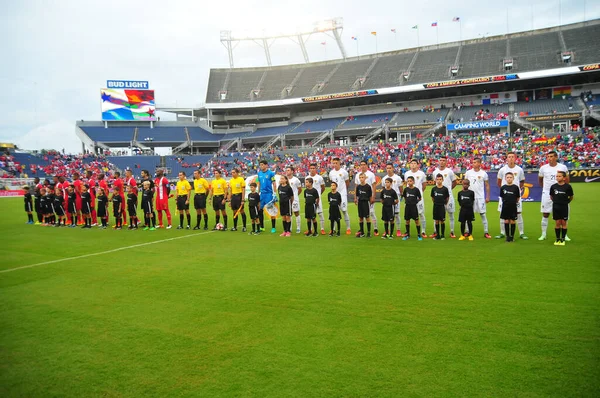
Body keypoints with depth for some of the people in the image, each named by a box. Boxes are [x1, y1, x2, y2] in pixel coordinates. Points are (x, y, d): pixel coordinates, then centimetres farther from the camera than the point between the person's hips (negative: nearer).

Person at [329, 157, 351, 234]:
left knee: (344, 211, -3)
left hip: (342, 194, -4)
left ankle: (348, 228, 5)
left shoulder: (344, 172, -6)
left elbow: (347, 183, 3)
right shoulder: (331, 173, 7)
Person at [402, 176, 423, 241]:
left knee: (416, 220, 0)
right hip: (407, 206, 3)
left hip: (414, 206, -3)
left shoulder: (416, 189, -7)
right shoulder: (406, 189, 1)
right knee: (407, 220, 9)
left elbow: (420, 198, 0)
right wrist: (407, 201, 6)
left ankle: (419, 234, 8)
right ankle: (407, 234, 20)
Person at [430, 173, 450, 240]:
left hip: (442, 206, -2)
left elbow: (447, 198, 3)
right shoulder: (434, 189, 0)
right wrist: (436, 202, 10)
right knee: (436, 221, 7)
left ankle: (443, 235, 12)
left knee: (442, 221, 2)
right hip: (435, 206, 2)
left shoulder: (445, 189, -7)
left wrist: (444, 204, 5)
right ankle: (437, 235, 14)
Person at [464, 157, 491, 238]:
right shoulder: (468, 172, 3)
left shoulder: (483, 173, -1)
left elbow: (487, 185, 4)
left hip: (480, 197, -2)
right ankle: (468, 231, 16)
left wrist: (487, 197, 0)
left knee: (483, 214, 0)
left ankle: (486, 232, 5)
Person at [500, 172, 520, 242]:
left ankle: (512, 236, 15)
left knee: (512, 221, 4)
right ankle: (507, 236, 14)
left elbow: (518, 198, 3)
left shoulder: (515, 187, -5)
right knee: (506, 221, 5)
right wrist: (506, 201, 7)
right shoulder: (503, 187, -1)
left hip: (513, 207, -1)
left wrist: (513, 202, 7)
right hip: (505, 207, 1)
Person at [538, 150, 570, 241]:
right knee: (545, 214, 3)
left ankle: (564, 235, 12)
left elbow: (567, 182, 5)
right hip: (547, 194, 1)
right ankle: (543, 234, 11)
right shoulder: (543, 168, 1)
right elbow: (540, 179, 16)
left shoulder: (563, 167, -3)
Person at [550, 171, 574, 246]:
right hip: (556, 206, 1)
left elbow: (571, 197, 5)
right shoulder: (553, 186, -1)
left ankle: (563, 239, 11)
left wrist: (566, 201, 6)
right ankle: (558, 239, 13)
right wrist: (556, 201, 7)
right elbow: (551, 196, 11)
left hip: (564, 207, -1)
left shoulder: (568, 186, -7)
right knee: (557, 223, 6)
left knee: (564, 223, 3)